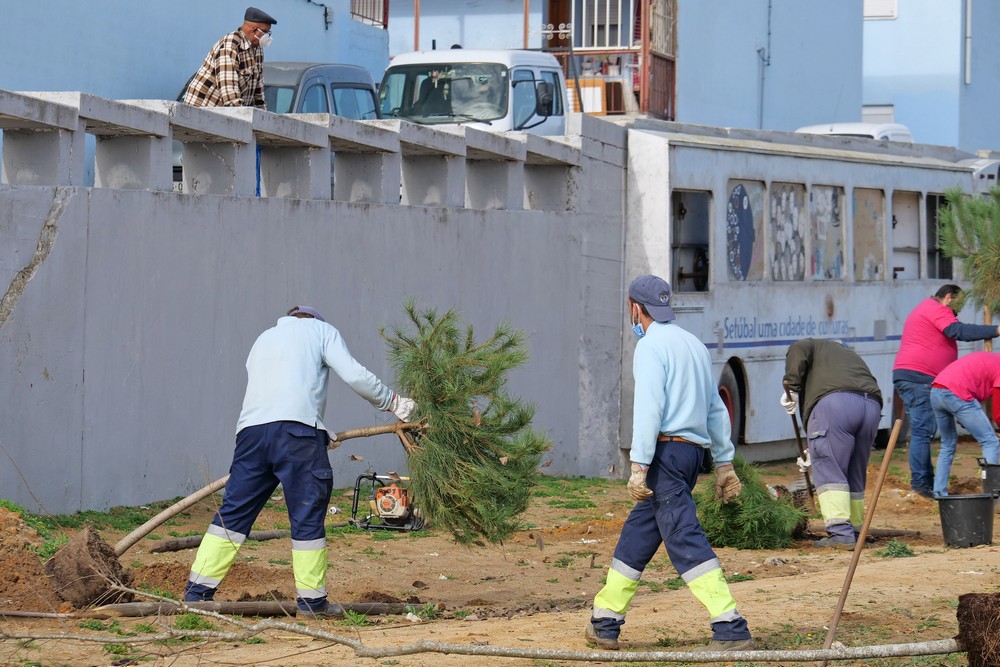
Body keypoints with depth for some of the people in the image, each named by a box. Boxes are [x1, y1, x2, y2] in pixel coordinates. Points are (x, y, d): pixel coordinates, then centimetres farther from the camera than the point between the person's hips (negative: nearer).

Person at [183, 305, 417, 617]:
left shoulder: (264, 339, 33)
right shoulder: (321, 331, 17)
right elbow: (356, 376, 5)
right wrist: (394, 402, 18)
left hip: (251, 428, 5)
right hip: (297, 429, -5)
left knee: (234, 512, 7)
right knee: (307, 515, 1)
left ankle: (198, 590, 4)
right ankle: (311, 599, 3)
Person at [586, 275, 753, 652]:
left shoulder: (651, 345, -7)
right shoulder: (695, 345, 19)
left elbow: (649, 409, -17)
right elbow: (717, 411, 21)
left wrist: (639, 466, -20)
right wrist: (724, 464, 23)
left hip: (666, 449, -9)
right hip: (693, 451, 9)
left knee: (684, 539, -13)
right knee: (638, 533, 16)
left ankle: (731, 629, -21)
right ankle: (605, 623, 22)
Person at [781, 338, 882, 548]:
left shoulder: (812, 345, 28)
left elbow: (798, 352, 1)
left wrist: (791, 387, 4)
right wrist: (817, 451, 43)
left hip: (834, 402, -6)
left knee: (829, 473, -5)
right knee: (856, 474, 17)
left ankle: (840, 532, -16)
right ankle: (854, 532, 20)